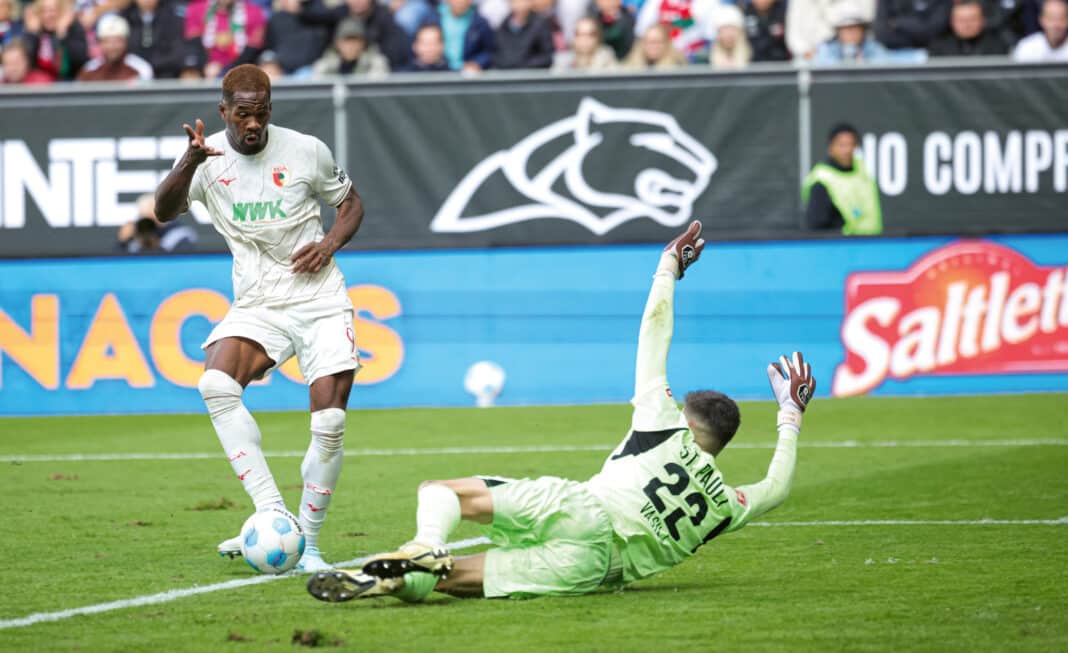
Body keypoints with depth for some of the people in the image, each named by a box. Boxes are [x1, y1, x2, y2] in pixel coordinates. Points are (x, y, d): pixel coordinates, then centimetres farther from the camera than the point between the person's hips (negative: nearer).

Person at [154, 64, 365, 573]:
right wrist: (189, 165, -39)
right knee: (215, 383, -28)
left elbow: (351, 203, 14)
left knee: (330, 421, -12)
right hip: (256, 305, 1)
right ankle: (271, 513, -29)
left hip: (319, 299, 0)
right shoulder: (208, 157, -2)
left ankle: (307, 544, 5)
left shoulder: (306, 150, -1)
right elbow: (164, 211, -19)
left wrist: (331, 242, -7)